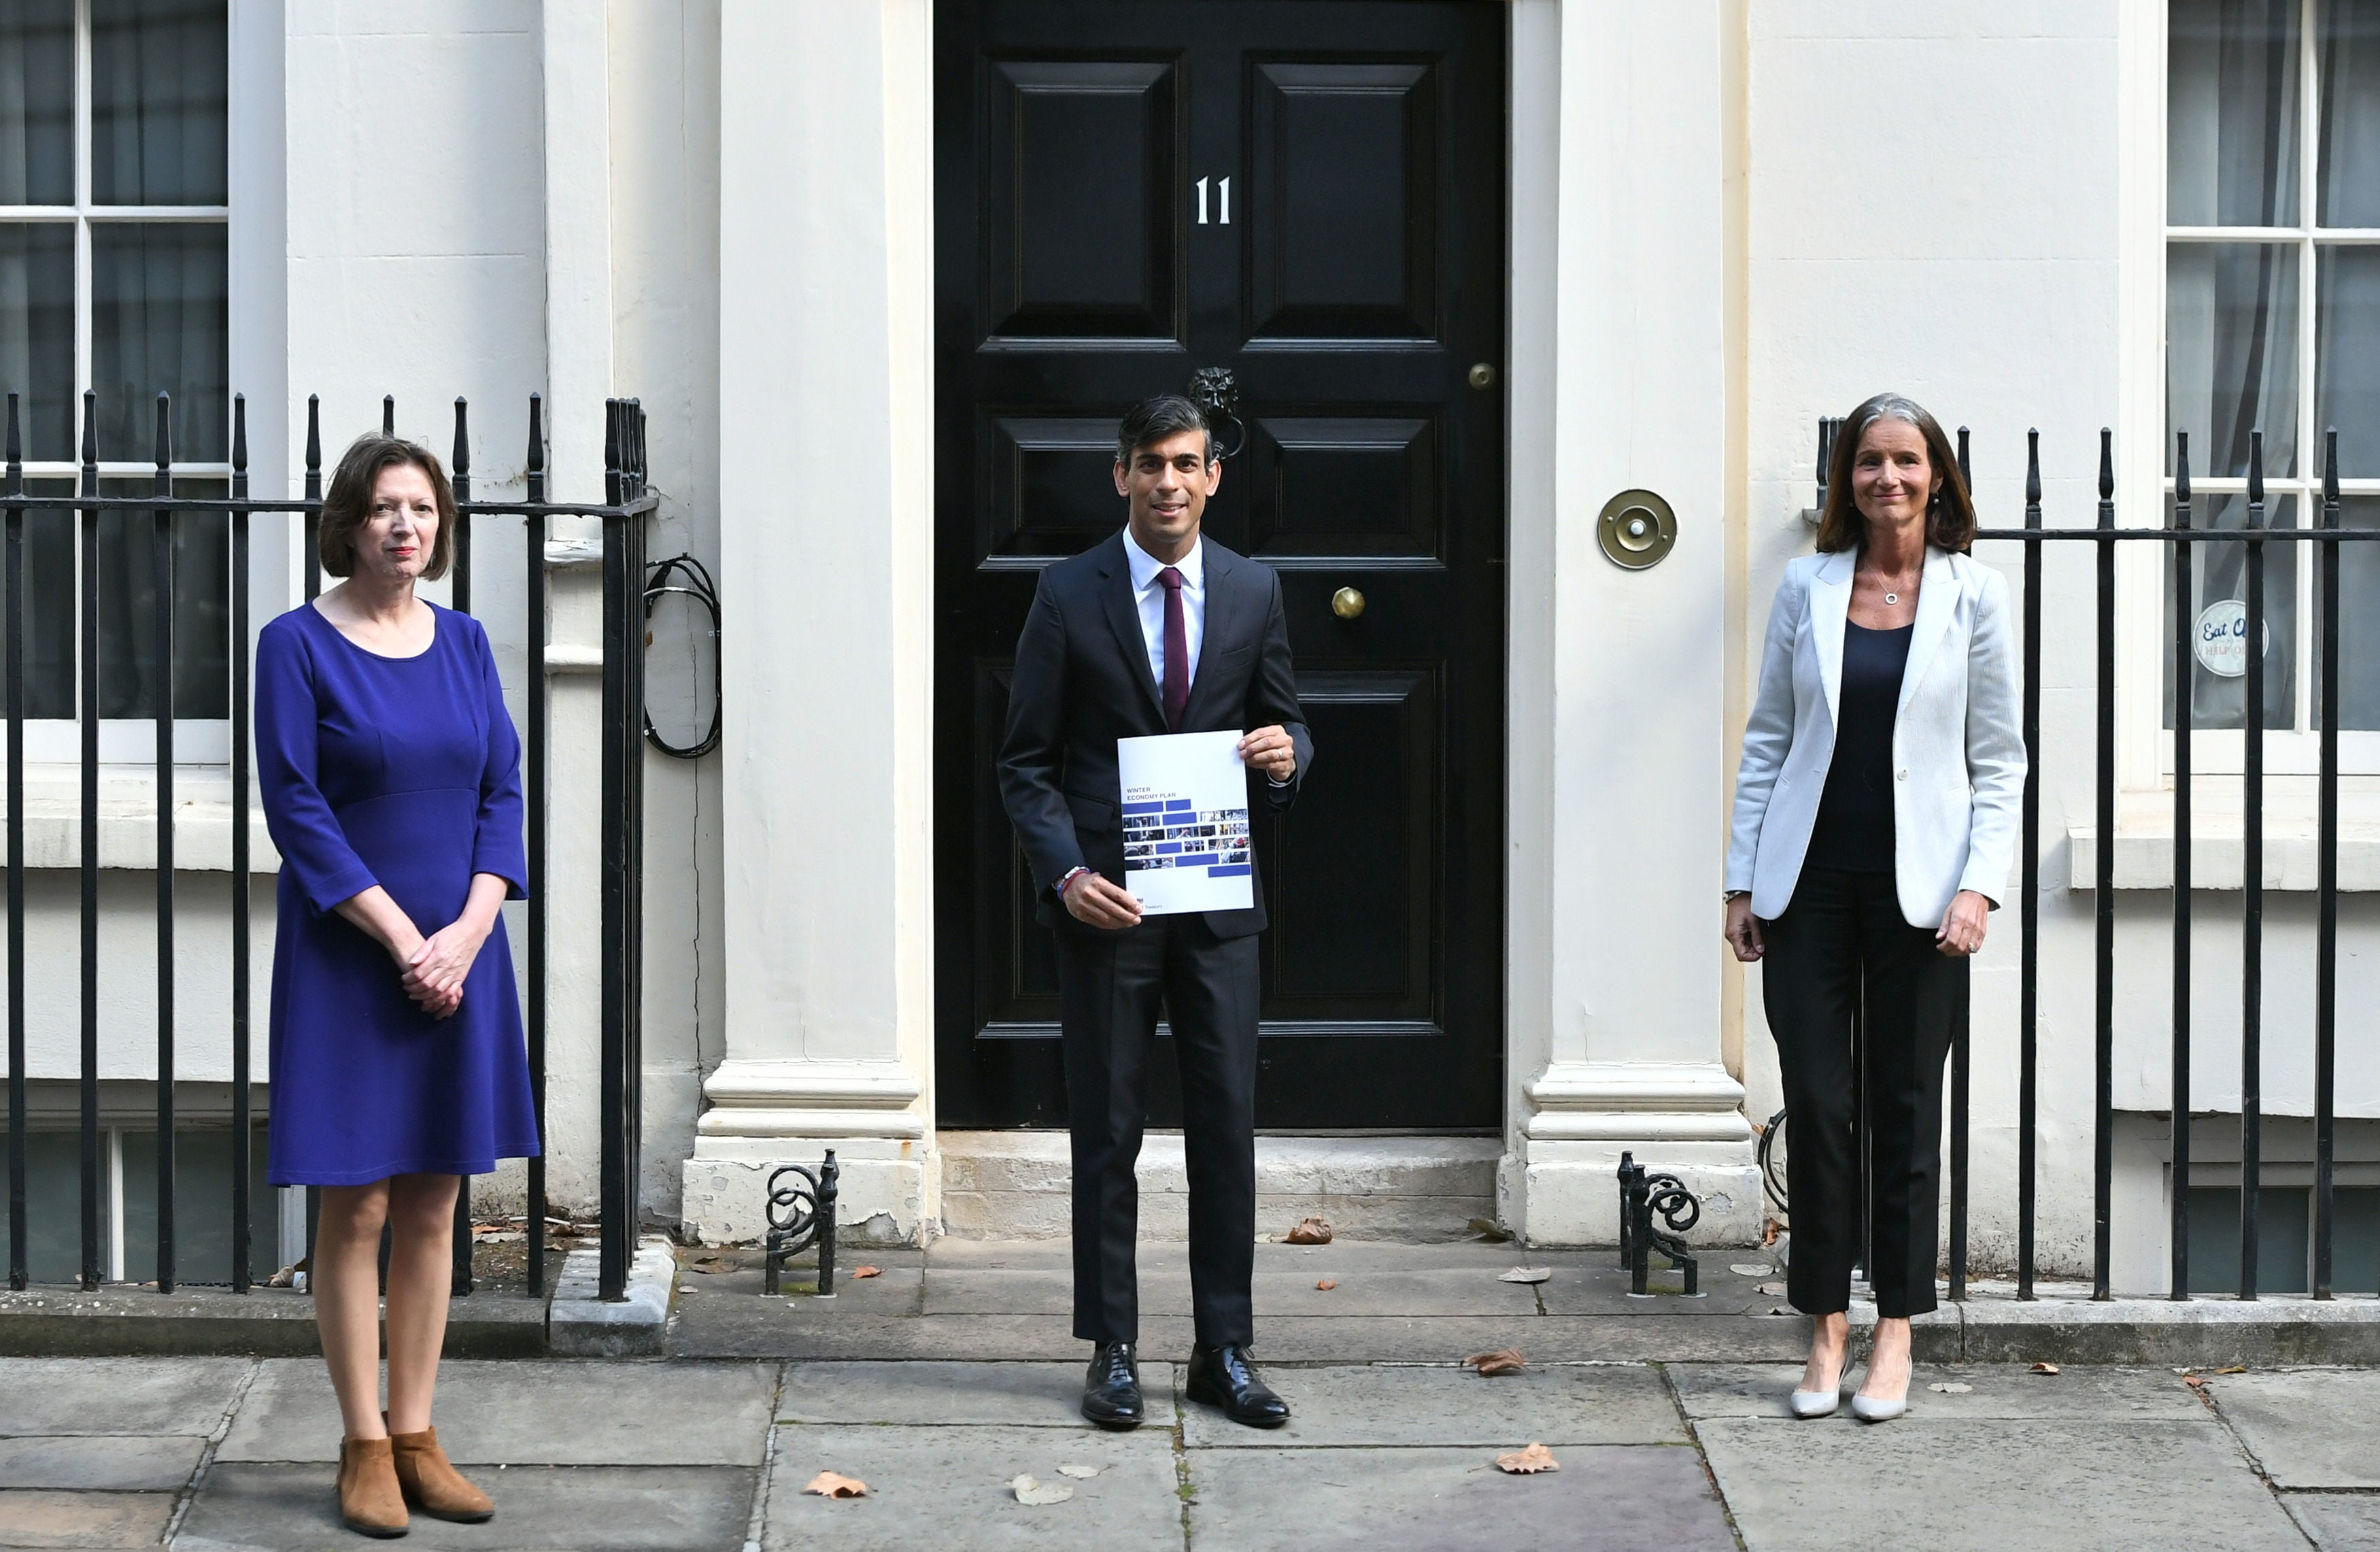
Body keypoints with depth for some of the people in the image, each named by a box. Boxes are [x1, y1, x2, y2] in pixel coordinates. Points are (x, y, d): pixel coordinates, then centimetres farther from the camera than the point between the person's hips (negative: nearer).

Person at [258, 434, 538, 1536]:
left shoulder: (464, 643, 9)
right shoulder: (298, 644, -5)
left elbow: (502, 791, 6)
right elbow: (295, 808, -9)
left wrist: (469, 927, -8)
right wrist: (400, 935, -14)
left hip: (457, 951, 4)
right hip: (346, 955, -4)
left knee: (433, 1204, 7)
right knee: (357, 1206, -1)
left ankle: (416, 1439, 14)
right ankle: (364, 1449, 7)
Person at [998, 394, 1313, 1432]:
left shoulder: (1254, 591, 7)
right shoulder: (1069, 596, -1)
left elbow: (1283, 724, 15)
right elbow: (1026, 761, 0)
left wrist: (1286, 753, -10)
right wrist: (1066, 872, -13)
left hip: (1218, 898, 2)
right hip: (1106, 901, -2)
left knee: (1227, 1127, 3)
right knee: (1106, 1133, 4)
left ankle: (1225, 1350, 12)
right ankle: (1111, 1353, 12)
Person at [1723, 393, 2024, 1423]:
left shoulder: (1974, 595, 2)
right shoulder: (1807, 586, 6)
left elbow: (2000, 759, 3)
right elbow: (1766, 738, 9)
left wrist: (1980, 885, -8)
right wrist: (1742, 880, 5)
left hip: (1917, 885, -1)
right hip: (1810, 879, 1)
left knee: (1906, 1108, 4)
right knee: (1816, 1104, -1)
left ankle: (1895, 1336, 14)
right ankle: (1826, 1335, 9)